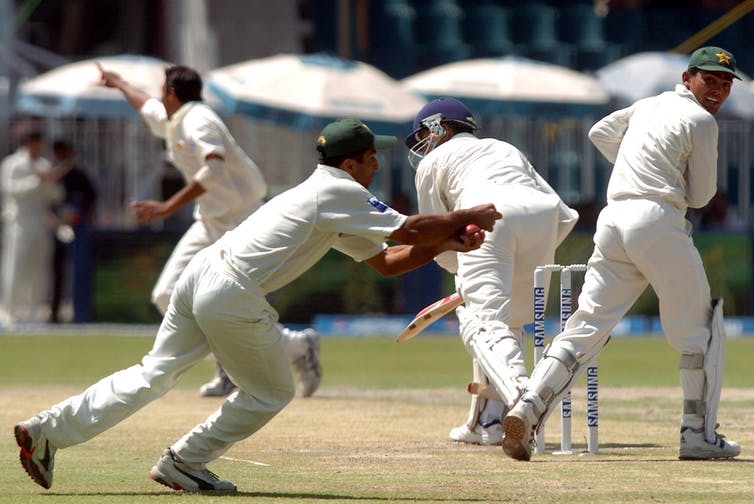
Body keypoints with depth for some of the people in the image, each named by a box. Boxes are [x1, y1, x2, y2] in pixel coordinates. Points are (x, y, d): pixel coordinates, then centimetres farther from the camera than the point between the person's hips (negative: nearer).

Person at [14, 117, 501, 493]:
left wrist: (444, 242, 14)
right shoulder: (340, 192, -6)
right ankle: (183, 463, 13)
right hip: (232, 294, -9)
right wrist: (468, 217, 1)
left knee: (152, 376, 12)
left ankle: (48, 430, 7)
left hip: (201, 273, 9)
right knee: (272, 393, 9)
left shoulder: (329, 199, 24)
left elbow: (386, 261, 25)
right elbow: (408, 230, -12)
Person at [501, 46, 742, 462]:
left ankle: (527, 409, -15)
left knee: (587, 325, 3)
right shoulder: (700, 121, -1)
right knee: (698, 328, 5)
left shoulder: (650, 105, 22)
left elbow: (600, 132, 36)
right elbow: (700, 195, 2)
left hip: (613, 218, 7)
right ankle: (698, 435, 2)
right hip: (658, 221, -7)